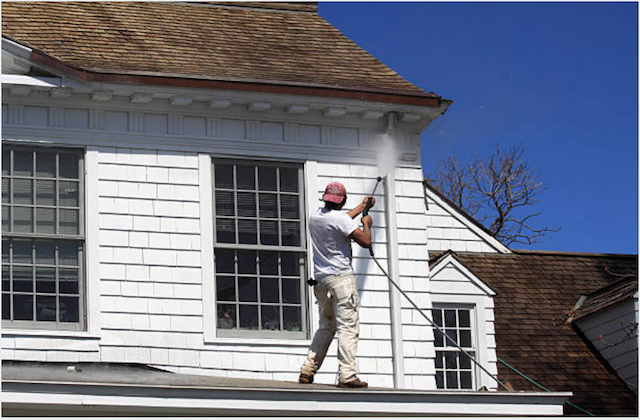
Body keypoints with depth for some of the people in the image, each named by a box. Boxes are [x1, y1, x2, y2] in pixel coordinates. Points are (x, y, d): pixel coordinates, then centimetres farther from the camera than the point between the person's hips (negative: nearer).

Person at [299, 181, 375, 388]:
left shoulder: (315, 217, 13)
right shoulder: (340, 218, -11)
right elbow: (365, 241, -11)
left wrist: (362, 207, 44)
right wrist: (367, 224, 9)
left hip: (321, 278, 8)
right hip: (341, 278, -8)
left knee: (326, 327, 16)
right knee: (347, 327, -9)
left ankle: (307, 371, 11)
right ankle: (347, 375, -16)